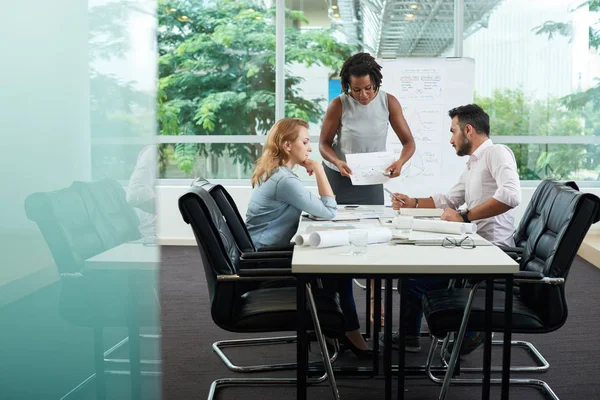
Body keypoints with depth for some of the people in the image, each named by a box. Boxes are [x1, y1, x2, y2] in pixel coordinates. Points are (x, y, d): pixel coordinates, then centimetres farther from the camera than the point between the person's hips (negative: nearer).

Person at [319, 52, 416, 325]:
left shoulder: (388, 102, -13)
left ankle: (374, 304, 8)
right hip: (339, 177, -1)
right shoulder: (339, 105, -17)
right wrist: (338, 163, -29)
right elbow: (324, 143, -9)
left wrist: (400, 162, -32)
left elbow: (408, 142, -10)